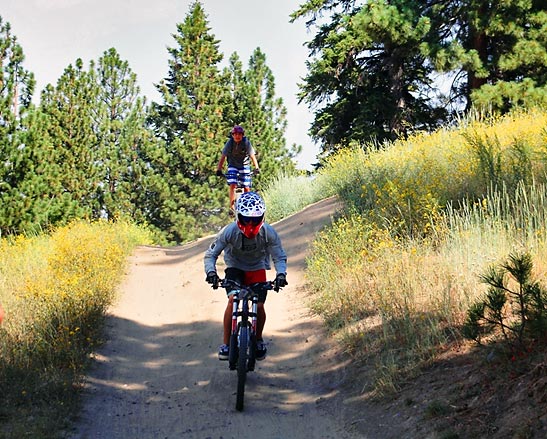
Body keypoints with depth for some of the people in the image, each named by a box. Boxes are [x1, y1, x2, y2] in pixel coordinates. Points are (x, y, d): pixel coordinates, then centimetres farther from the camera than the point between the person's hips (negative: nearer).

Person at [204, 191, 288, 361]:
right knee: (232, 300, -24)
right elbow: (210, 254, -18)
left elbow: (280, 257, -13)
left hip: (257, 269, 1)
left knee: (259, 305, -12)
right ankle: (226, 344, -13)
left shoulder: (268, 232, -24)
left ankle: (259, 340, 16)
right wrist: (211, 272, -36)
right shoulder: (229, 231, -27)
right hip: (235, 268, -1)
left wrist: (281, 274, -33)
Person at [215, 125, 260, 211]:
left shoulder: (246, 142, -16)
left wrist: (256, 168, -32)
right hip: (233, 166, 0)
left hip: (244, 165, 0)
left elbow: (252, 155, -20)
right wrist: (219, 169, -27)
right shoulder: (229, 143, -15)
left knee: (246, 188, -5)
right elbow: (223, 156, -17)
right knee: (232, 185, -18)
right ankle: (232, 206, -13)